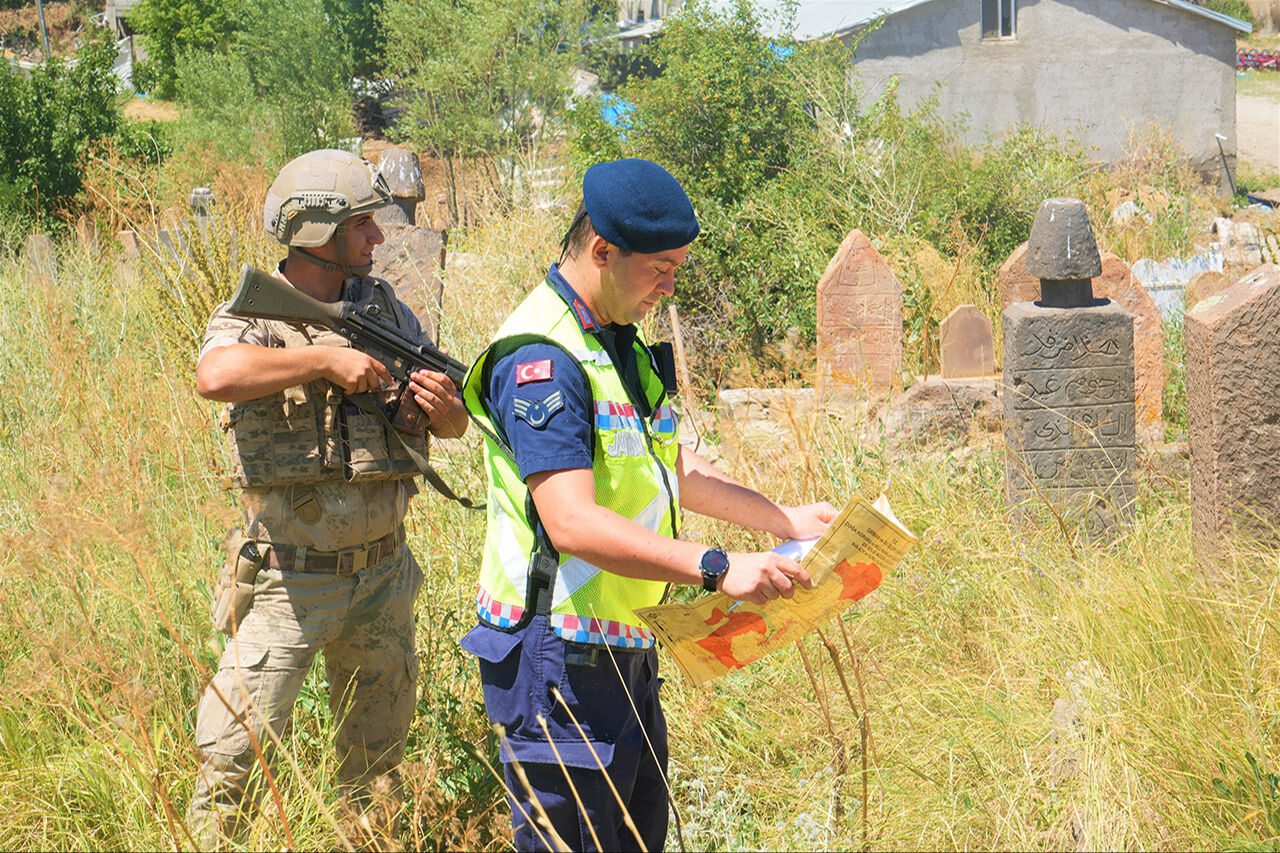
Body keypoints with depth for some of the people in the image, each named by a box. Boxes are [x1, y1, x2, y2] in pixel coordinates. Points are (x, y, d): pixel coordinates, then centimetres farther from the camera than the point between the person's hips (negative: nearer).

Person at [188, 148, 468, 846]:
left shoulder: (384, 307, 6)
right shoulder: (250, 315, -9)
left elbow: (453, 424, 10)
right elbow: (216, 376, -34)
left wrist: (443, 405, -13)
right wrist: (327, 359, -26)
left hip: (381, 574, 5)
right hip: (287, 581, -5)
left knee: (378, 762, 16)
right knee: (236, 761, -5)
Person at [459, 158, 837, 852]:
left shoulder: (621, 344, 13)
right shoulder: (540, 358, -20)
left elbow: (671, 471, 26)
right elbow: (573, 525, -29)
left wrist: (784, 519, 18)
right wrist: (718, 568, -32)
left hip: (625, 653, 10)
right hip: (559, 658, -10)